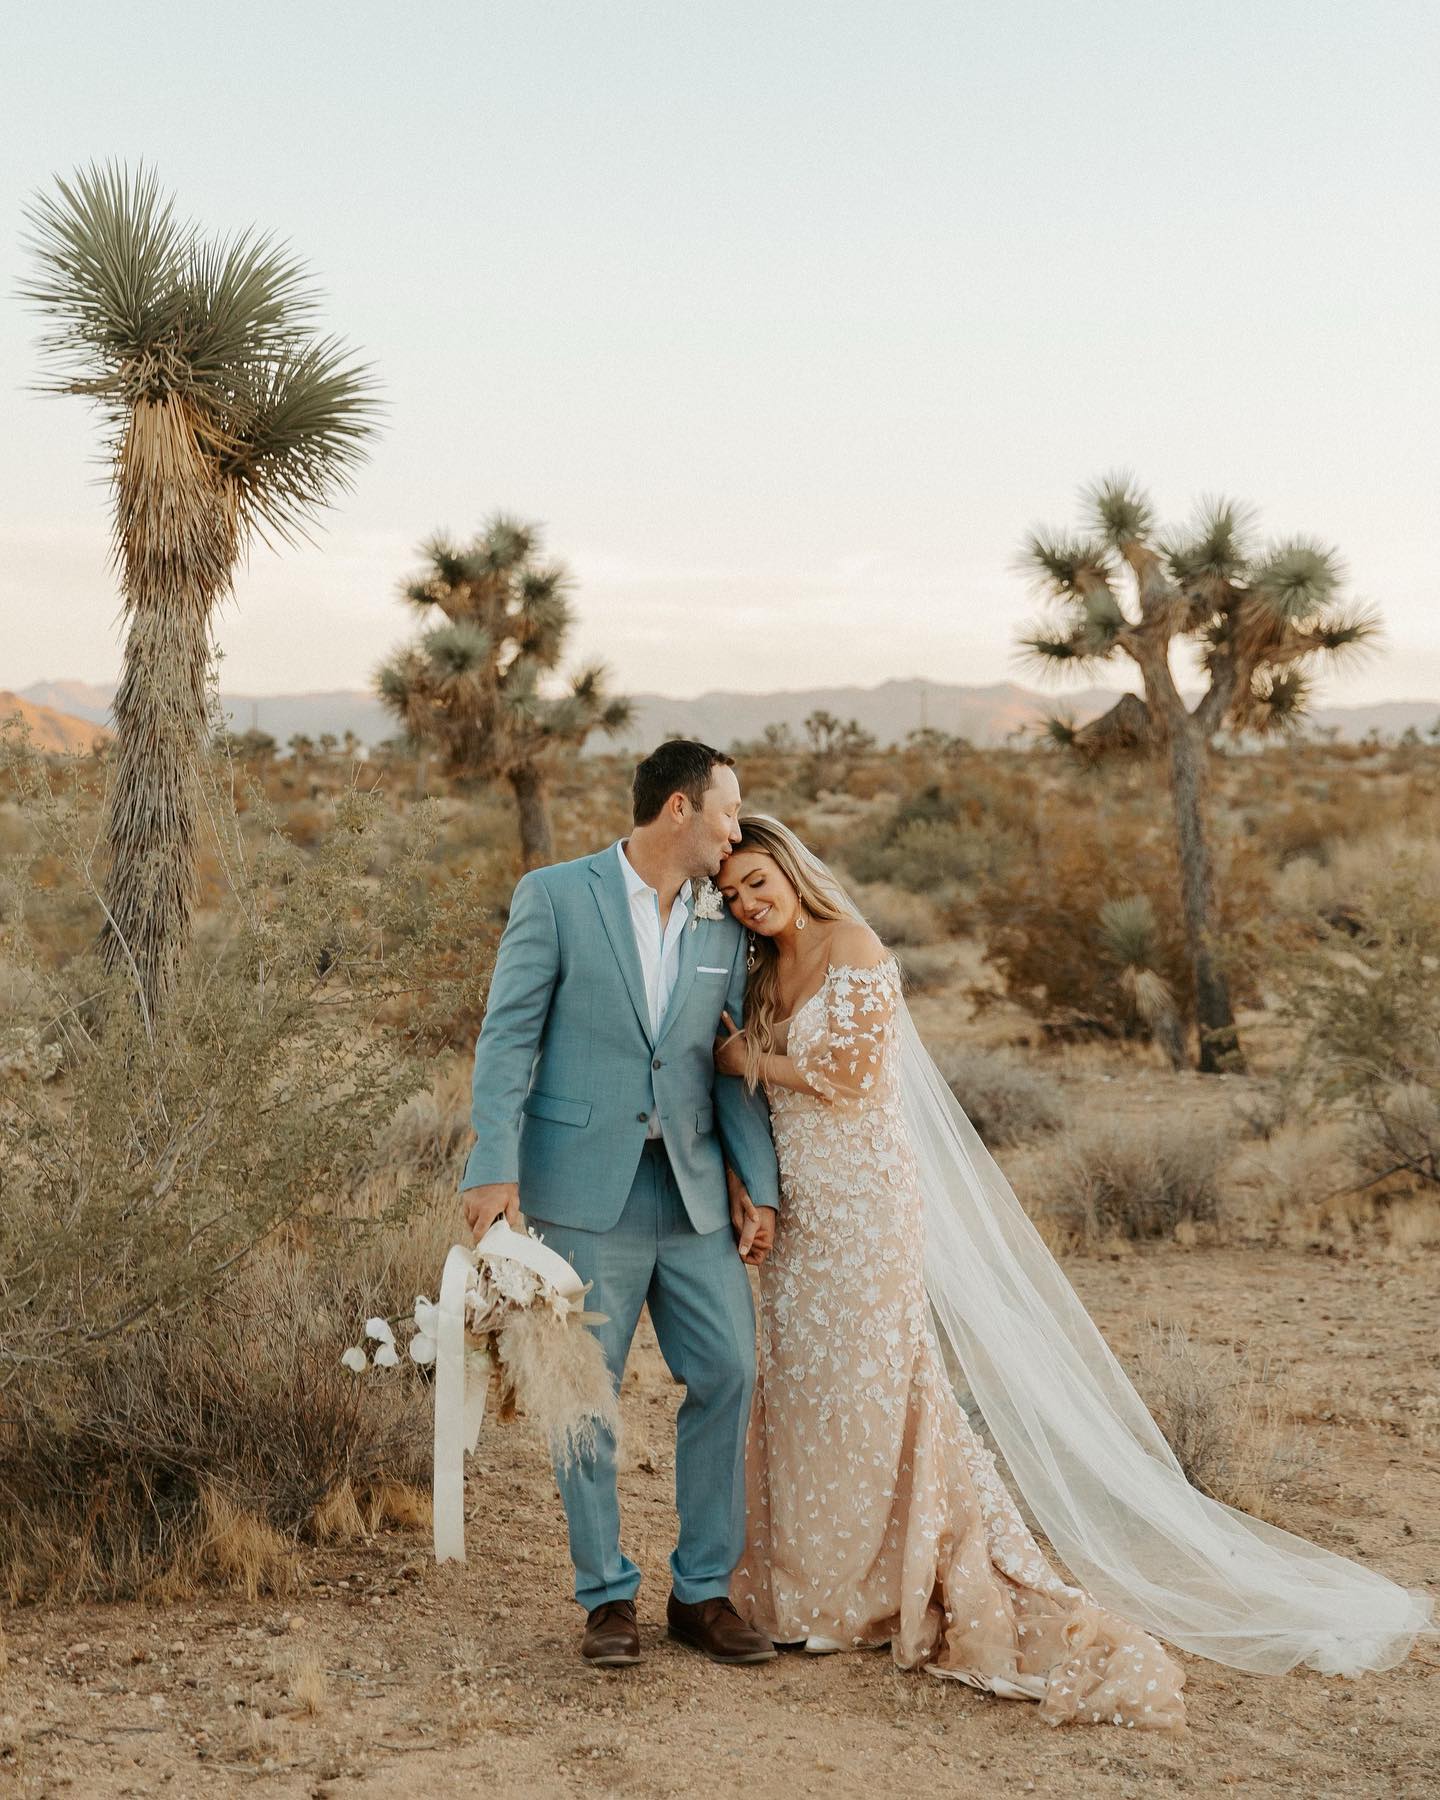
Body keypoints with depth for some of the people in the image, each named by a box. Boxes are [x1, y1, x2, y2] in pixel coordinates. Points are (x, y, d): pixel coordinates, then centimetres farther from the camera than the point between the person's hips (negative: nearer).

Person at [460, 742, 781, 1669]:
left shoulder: (723, 924, 11)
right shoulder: (554, 895, -3)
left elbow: (733, 1064, 13)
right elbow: (509, 1036, -6)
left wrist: (758, 1185, 4)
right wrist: (495, 1168, -15)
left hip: (693, 1187, 4)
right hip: (585, 1188, -4)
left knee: (729, 1373, 2)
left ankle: (704, 1591, 16)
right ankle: (609, 1596, 17)